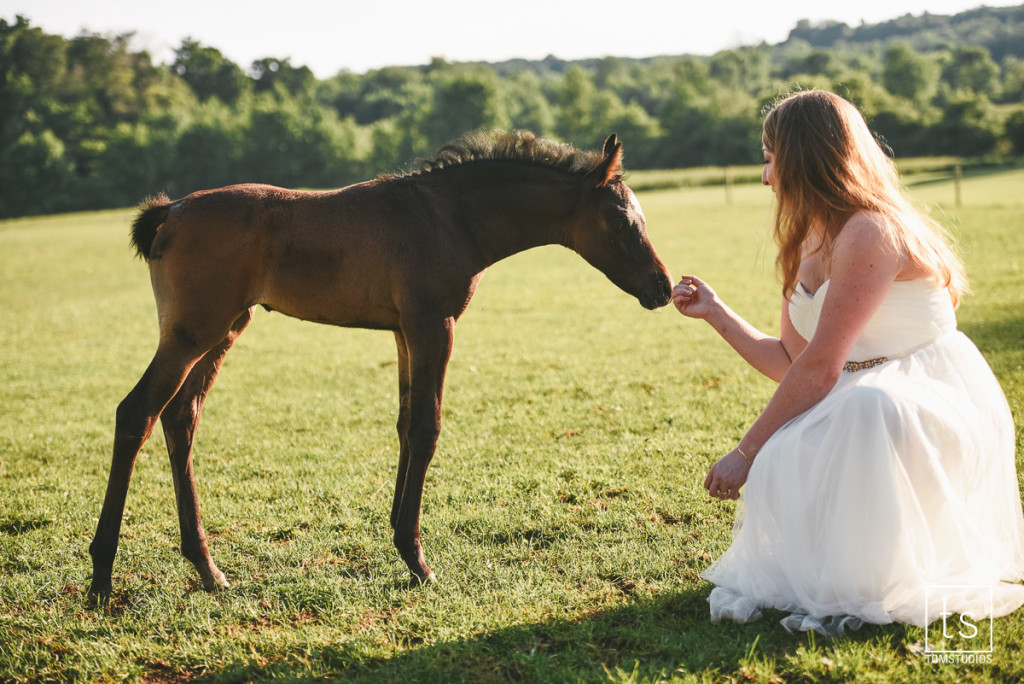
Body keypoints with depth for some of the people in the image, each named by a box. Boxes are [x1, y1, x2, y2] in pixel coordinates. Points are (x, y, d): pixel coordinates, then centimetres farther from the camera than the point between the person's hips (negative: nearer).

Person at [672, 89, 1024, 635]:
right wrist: (714, 312, 16)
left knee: (868, 407, -38)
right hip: (860, 401, 9)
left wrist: (747, 452, -17)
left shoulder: (870, 233, -19)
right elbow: (789, 364, 16)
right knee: (784, 462, -18)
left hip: (940, 406, -8)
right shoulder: (808, 246, 11)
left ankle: (872, 592, -23)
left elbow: (818, 370, -23)